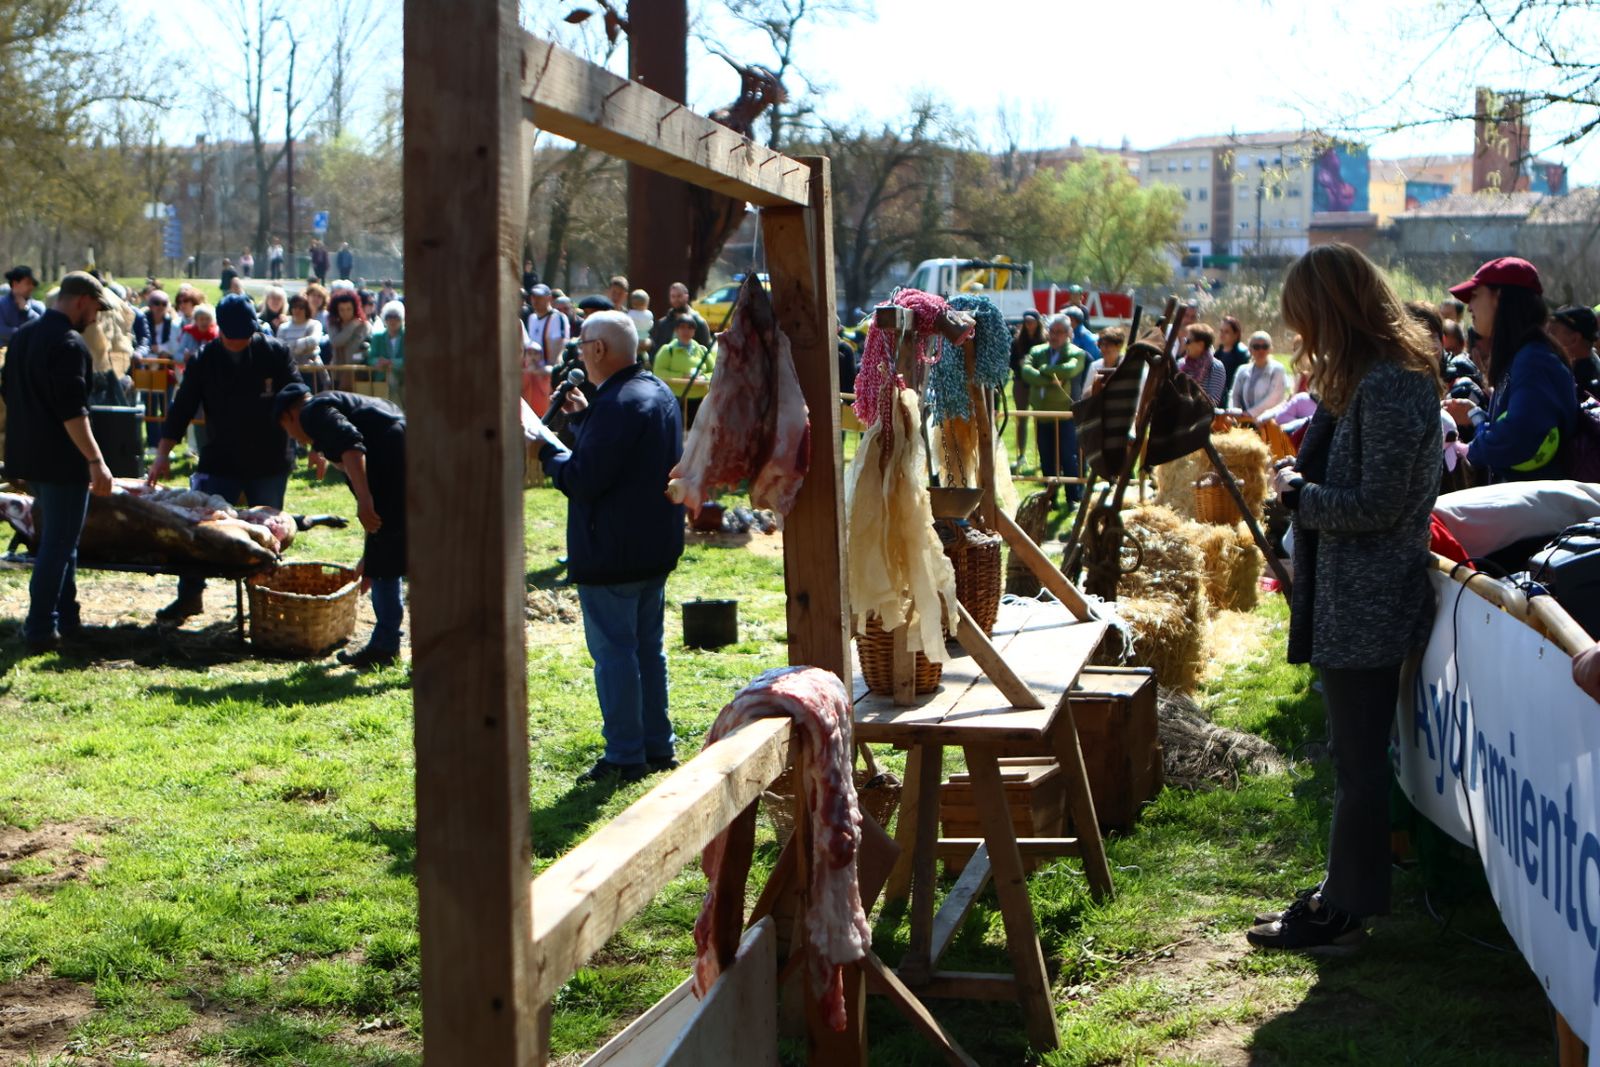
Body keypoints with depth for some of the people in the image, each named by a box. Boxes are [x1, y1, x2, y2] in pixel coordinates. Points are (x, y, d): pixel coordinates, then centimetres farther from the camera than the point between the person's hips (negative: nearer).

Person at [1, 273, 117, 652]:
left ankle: (66, 618, 27)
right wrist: (96, 461, -23)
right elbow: (72, 411, -24)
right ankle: (39, 631, -1)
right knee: (58, 545, -2)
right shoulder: (69, 344, -18)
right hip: (61, 460, -9)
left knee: (59, 539, 20)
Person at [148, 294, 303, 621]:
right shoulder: (204, 361, -2)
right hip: (220, 462, 1)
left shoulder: (275, 353, -4)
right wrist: (163, 453, -9)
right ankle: (189, 595, 7)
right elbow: (182, 408, -2)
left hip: (270, 463, -1)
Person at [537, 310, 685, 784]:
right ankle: (657, 746, 23)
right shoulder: (659, 393, 10)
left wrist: (547, 451, -8)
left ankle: (625, 757, 3)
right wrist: (584, 417, 18)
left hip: (611, 555, -10)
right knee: (648, 647, 17)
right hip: (656, 547, 10)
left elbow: (583, 480, -24)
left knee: (613, 652, -2)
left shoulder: (615, 404, -22)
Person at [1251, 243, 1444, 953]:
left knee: (1357, 762, -1)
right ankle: (1344, 894, 29)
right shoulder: (1383, 373, 12)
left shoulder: (1387, 386, -21)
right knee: (1355, 755, 18)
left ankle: (1342, 916, 8)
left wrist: (1297, 494, -10)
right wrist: (1305, 475, 5)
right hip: (1354, 601, 11)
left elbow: (1376, 504, -23)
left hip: (1366, 607, -11)